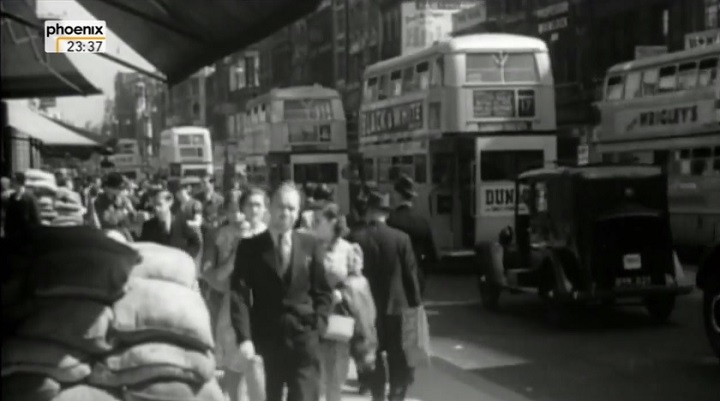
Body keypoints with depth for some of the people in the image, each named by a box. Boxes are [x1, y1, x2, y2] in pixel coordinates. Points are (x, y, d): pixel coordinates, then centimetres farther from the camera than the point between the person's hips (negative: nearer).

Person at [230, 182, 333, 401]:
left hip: (304, 339, 0)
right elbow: (239, 294, -6)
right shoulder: (250, 247, 2)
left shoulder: (311, 245, 8)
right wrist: (244, 338, -16)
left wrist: (317, 328, -3)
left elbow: (323, 292, 10)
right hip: (265, 339, 0)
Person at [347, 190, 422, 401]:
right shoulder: (401, 238, -9)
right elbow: (410, 274, -5)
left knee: (373, 355, 13)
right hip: (396, 305, -1)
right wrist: (415, 304, 4)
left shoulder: (355, 238, -8)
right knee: (397, 357, 8)